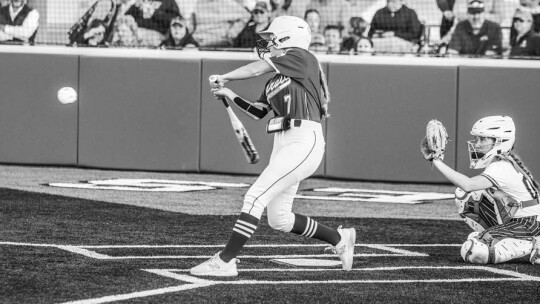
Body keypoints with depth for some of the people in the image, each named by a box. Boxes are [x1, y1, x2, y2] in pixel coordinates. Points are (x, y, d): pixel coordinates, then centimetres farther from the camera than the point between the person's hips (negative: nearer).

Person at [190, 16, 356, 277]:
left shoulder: (302, 58, -6)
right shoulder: (275, 80, 19)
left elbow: (257, 69, -10)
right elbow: (258, 112, 23)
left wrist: (224, 78, 3)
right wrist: (230, 95, 13)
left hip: (304, 143, -10)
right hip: (283, 145, 10)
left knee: (255, 197, -16)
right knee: (279, 220, 11)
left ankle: (225, 261, -17)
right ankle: (339, 239, 27)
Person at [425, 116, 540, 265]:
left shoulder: (501, 168, -23)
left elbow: (468, 185, -36)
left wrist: (437, 162, -32)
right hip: (511, 222, 9)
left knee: (472, 252, -23)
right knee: (463, 196, 7)